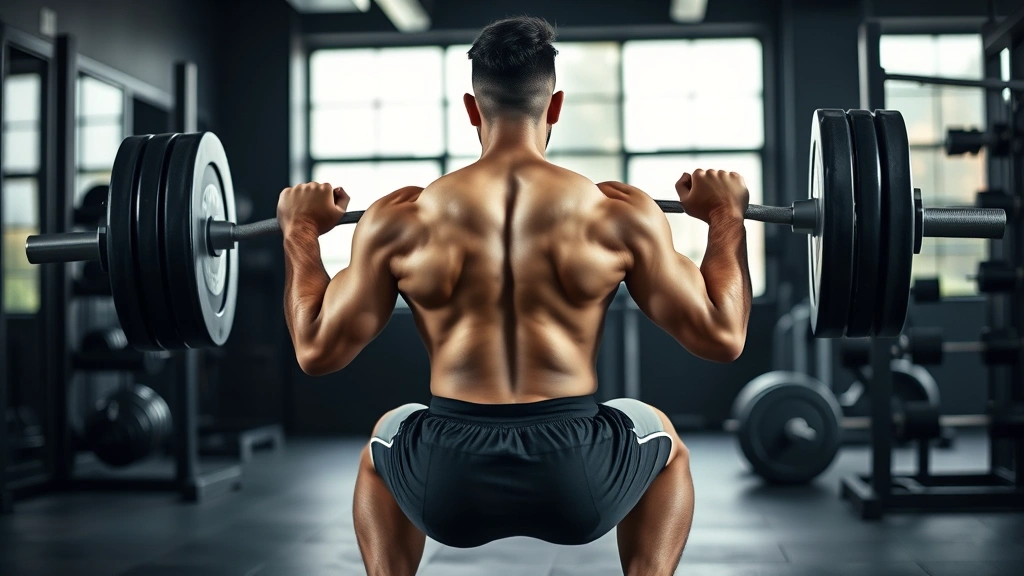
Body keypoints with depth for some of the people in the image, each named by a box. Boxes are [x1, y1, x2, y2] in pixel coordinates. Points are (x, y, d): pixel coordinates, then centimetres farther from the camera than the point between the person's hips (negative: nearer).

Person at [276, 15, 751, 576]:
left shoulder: (398, 219, 3)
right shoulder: (621, 214, 1)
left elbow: (317, 351, 10)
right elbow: (721, 338, 5)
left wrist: (300, 234, 24)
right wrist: (727, 220, 20)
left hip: (448, 487, 1)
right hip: (579, 483, -1)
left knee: (383, 446, 37)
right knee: (662, 441, 34)